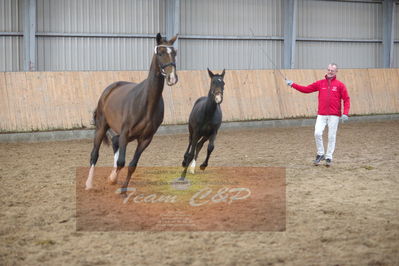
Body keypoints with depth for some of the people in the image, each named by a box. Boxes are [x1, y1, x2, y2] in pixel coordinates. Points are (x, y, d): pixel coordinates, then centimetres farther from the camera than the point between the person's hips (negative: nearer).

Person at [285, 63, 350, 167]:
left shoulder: (340, 85, 2)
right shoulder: (320, 83, 9)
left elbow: (346, 99, 0)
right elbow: (306, 89, 8)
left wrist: (345, 113, -11)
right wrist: (293, 84, 1)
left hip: (334, 115, -2)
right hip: (321, 115, 2)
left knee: (331, 136, 2)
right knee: (317, 133, -10)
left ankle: (329, 157, 13)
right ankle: (320, 154, 8)